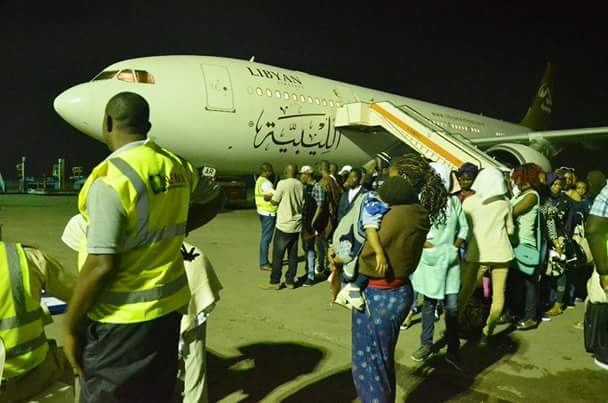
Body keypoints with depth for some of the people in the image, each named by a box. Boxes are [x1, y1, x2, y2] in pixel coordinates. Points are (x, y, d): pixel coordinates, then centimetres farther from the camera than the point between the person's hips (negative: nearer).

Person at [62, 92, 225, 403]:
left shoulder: (112, 178, -19)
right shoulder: (176, 166, 1)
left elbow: (102, 265, -22)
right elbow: (214, 199, 19)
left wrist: (70, 325, -10)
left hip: (122, 319, -6)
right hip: (168, 305, 7)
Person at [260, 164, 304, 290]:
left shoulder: (283, 183, -12)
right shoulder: (300, 185, 4)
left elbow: (275, 201, -6)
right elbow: (303, 204, 9)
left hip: (284, 224, -5)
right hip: (296, 225, 5)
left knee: (278, 254, 2)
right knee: (293, 254, 11)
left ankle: (274, 282, 6)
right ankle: (290, 280, 16)